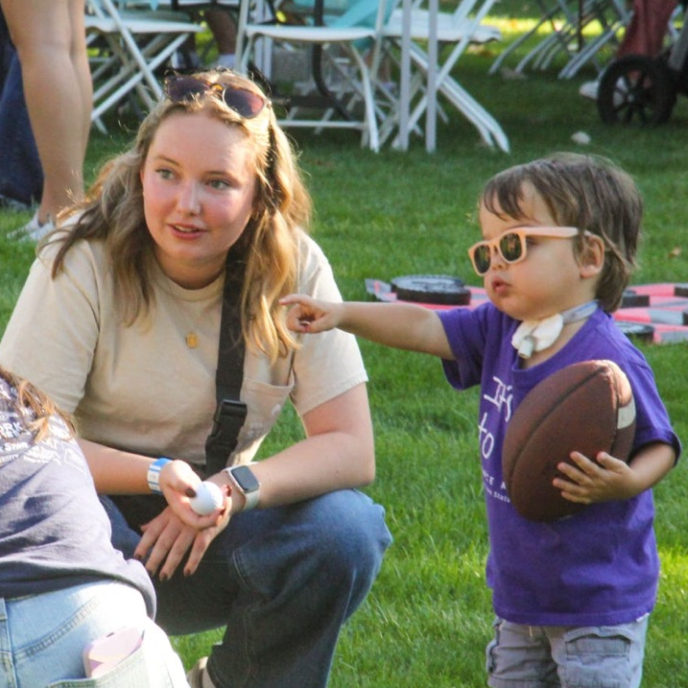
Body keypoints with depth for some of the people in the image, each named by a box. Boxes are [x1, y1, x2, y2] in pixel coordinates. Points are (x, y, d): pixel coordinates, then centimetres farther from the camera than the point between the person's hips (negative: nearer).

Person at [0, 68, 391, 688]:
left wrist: (234, 488, -30)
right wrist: (161, 478, -33)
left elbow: (351, 449, -12)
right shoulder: (83, 263, -16)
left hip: (211, 525, 3)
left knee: (344, 530, -24)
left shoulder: (294, 269, -9)